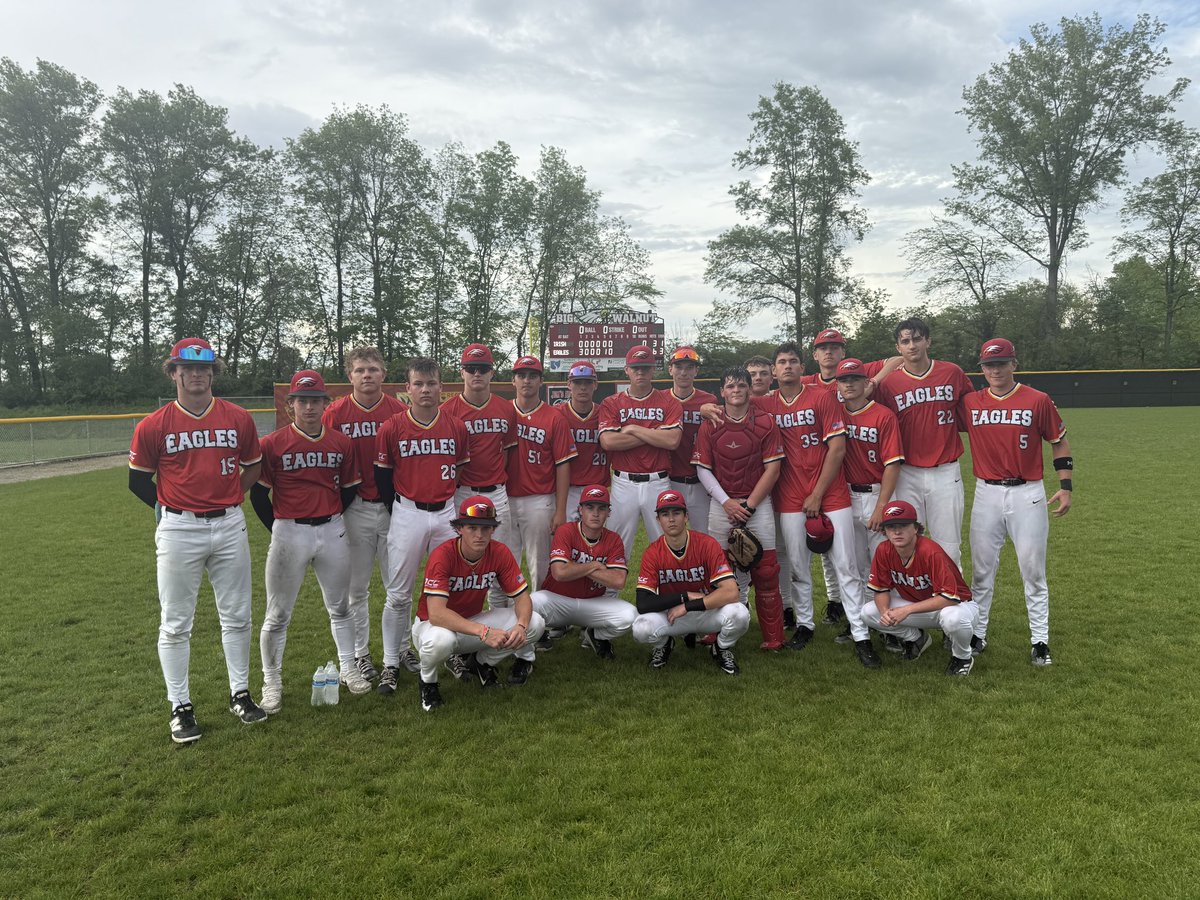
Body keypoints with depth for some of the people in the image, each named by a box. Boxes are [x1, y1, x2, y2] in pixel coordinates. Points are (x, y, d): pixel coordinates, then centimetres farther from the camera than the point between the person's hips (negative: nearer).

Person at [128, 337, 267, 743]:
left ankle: (240, 694, 25)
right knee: (175, 624, 5)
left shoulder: (238, 418, 0)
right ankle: (180, 706, 18)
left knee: (237, 616, 11)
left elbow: (253, 466, 14)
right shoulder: (153, 426, -5)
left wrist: (227, 497, 7)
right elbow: (138, 480, 6)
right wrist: (171, 507, 8)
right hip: (179, 531, -2)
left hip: (230, 526, 2)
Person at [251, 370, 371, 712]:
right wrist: (280, 529, 0)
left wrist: (329, 519, 8)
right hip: (289, 533, -3)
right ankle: (271, 682, 21)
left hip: (332, 531, 3)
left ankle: (349, 669, 31)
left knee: (340, 607, 15)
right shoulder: (272, 444, -7)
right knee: (278, 615, 6)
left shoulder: (341, 443, 2)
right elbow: (258, 493, -2)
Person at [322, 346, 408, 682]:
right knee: (356, 587, 9)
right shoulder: (335, 413, -2)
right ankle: (360, 653, 23)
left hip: (393, 506, 1)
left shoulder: (400, 411, 0)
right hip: (354, 509, 0)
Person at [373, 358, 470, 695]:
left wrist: (454, 507, 9)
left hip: (447, 513, 2)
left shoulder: (457, 426, 1)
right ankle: (393, 661, 15)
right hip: (407, 513, -2)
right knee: (399, 594, 3)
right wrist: (399, 512, 7)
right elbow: (382, 475, 4)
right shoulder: (391, 428, -5)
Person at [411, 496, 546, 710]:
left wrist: (521, 625, -32)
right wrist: (483, 632, -46)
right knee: (440, 640, -42)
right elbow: (436, 614, -36)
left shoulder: (499, 552, -13)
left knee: (535, 624, -14)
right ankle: (427, 680, -5)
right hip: (433, 624, -5)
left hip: (474, 621, 5)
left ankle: (482, 663, 11)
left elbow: (522, 597, -9)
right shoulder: (443, 555, -27)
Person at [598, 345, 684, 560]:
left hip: (657, 484, 0)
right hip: (624, 484, 0)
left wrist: (634, 429, -8)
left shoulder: (669, 402, 5)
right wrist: (655, 435, -9)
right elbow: (608, 442, -11)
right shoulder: (611, 403, 6)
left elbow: (673, 440, -10)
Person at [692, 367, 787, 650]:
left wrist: (749, 505, -8)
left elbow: (773, 468, -3)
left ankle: (773, 638, 6)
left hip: (758, 503, -1)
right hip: (721, 505, 1)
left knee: (765, 572, -2)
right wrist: (727, 502, -8)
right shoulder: (709, 426, 4)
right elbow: (703, 470, 3)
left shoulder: (765, 423, 0)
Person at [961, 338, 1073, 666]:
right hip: (986, 494, 2)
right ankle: (977, 634, 21)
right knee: (981, 569, 9)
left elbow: (1060, 444, 3)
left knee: (1033, 570, 6)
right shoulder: (970, 403, 1)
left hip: (1028, 494, -2)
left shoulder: (1038, 401, -4)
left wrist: (1065, 487, -3)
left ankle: (1040, 640, 17)